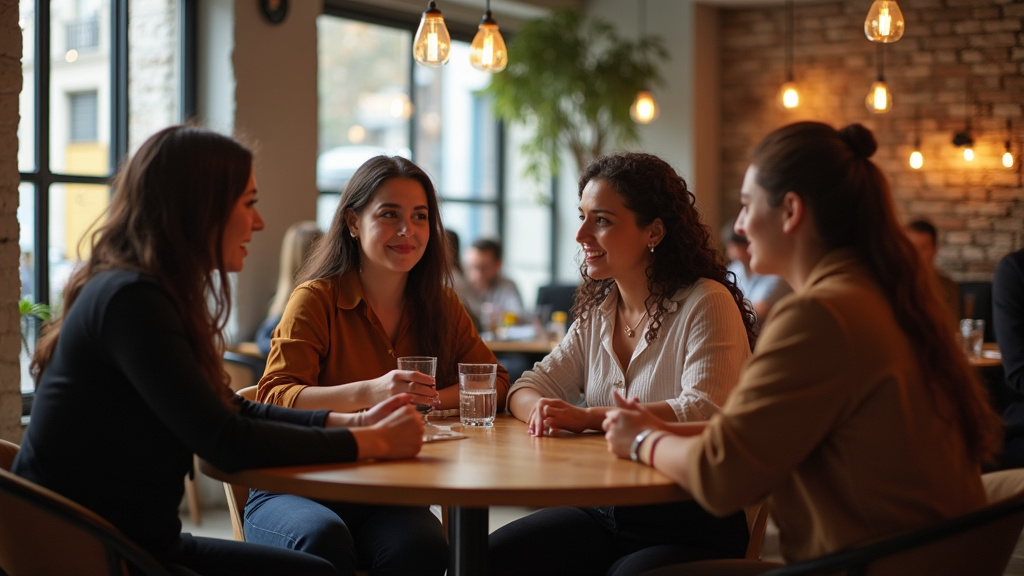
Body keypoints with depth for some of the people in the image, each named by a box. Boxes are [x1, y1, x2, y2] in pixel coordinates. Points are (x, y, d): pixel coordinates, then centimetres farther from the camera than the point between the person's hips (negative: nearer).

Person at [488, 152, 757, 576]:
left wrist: (588, 418, -25)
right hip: (602, 512, 6)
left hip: (692, 528, -6)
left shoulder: (706, 303, -9)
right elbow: (530, 387, 12)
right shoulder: (597, 312, 13)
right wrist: (539, 409, -14)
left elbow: (704, 411, -22)